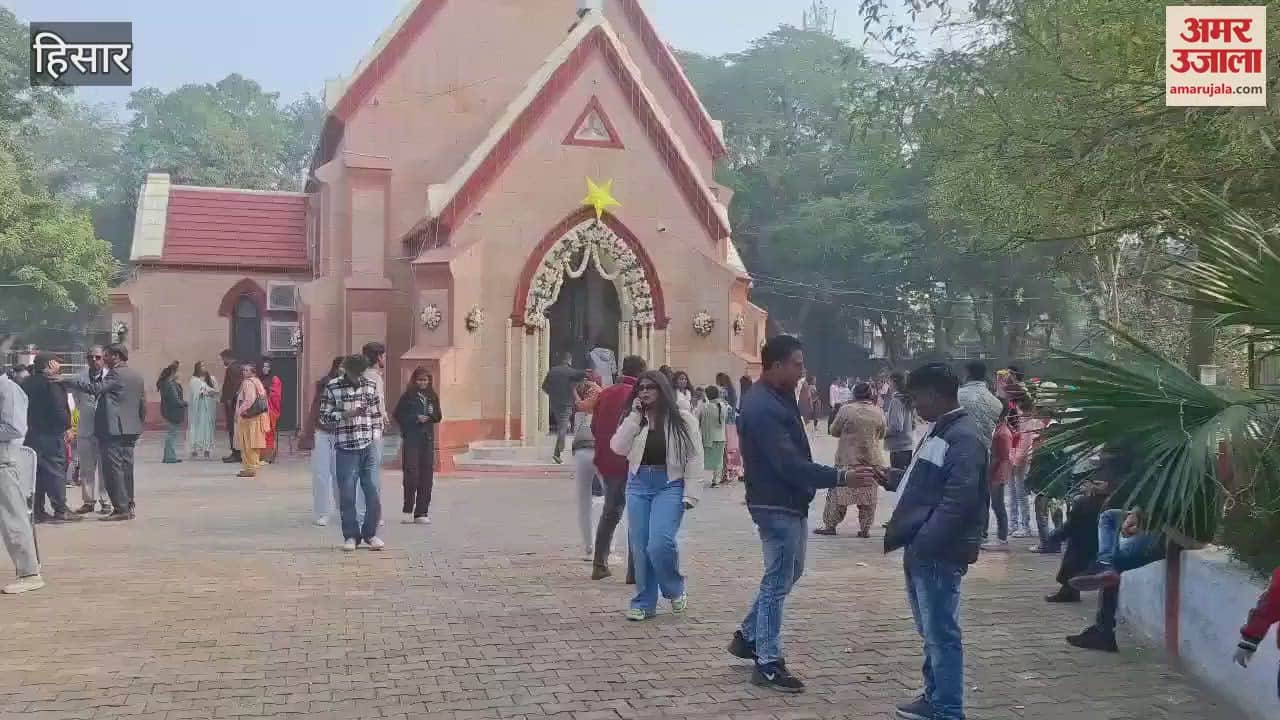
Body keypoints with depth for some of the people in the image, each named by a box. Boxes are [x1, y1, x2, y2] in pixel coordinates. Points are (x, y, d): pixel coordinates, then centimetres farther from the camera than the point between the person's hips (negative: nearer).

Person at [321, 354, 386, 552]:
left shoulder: (370, 385, 8)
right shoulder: (333, 387, 0)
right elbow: (324, 414, 1)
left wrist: (375, 437, 6)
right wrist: (346, 414, -14)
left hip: (369, 448, 2)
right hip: (346, 448, -2)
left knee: (373, 491, 0)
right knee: (347, 494, -1)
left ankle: (370, 533, 15)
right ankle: (351, 536, 11)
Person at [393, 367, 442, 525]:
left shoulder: (433, 397, 11)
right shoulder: (407, 397, 0)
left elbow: (438, 417, 13)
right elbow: (398, 416, -3)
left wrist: (430, 416, -8)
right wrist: (416, 418, -12)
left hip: (428, 439, 4)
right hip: (411, 439, -4)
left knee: (427, 474, 2)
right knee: (411, 473, -9)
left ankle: (421, 512, 7)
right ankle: (408, 511, 4)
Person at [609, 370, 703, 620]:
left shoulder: (682, 419, -1)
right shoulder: (634, 419, 10)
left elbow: (694, 458, -3)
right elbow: (618, 448, -5)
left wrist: (690, 494, -9)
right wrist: (634, 416, -8)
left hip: (670, 486, -4)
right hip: (638, 485, 4)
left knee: (659, 543, -17)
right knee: (640, 547, 4)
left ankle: (675, 590, 10)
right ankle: (644, 603, 16)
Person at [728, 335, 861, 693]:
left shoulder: (776, 398, 9)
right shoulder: (762, 408, -23)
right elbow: (789, 463, -28)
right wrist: (839, 476, -28)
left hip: (788, 502, 10)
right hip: (776, 505, -10)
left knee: (789, 573, 21)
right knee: (778, 582, -1)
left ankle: (747, 636, 31)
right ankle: (768, 664, 9)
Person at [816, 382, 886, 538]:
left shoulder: (846, 410, -11)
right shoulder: (879, 413, -3)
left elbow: (834, 431, -2)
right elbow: (881, 435, 10)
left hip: (848, 460, -2)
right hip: (872, 460, 2)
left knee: (837, 493, 7)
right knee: (868, 497, 10)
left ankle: (830, 525, 11)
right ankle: (865, 528, 12)